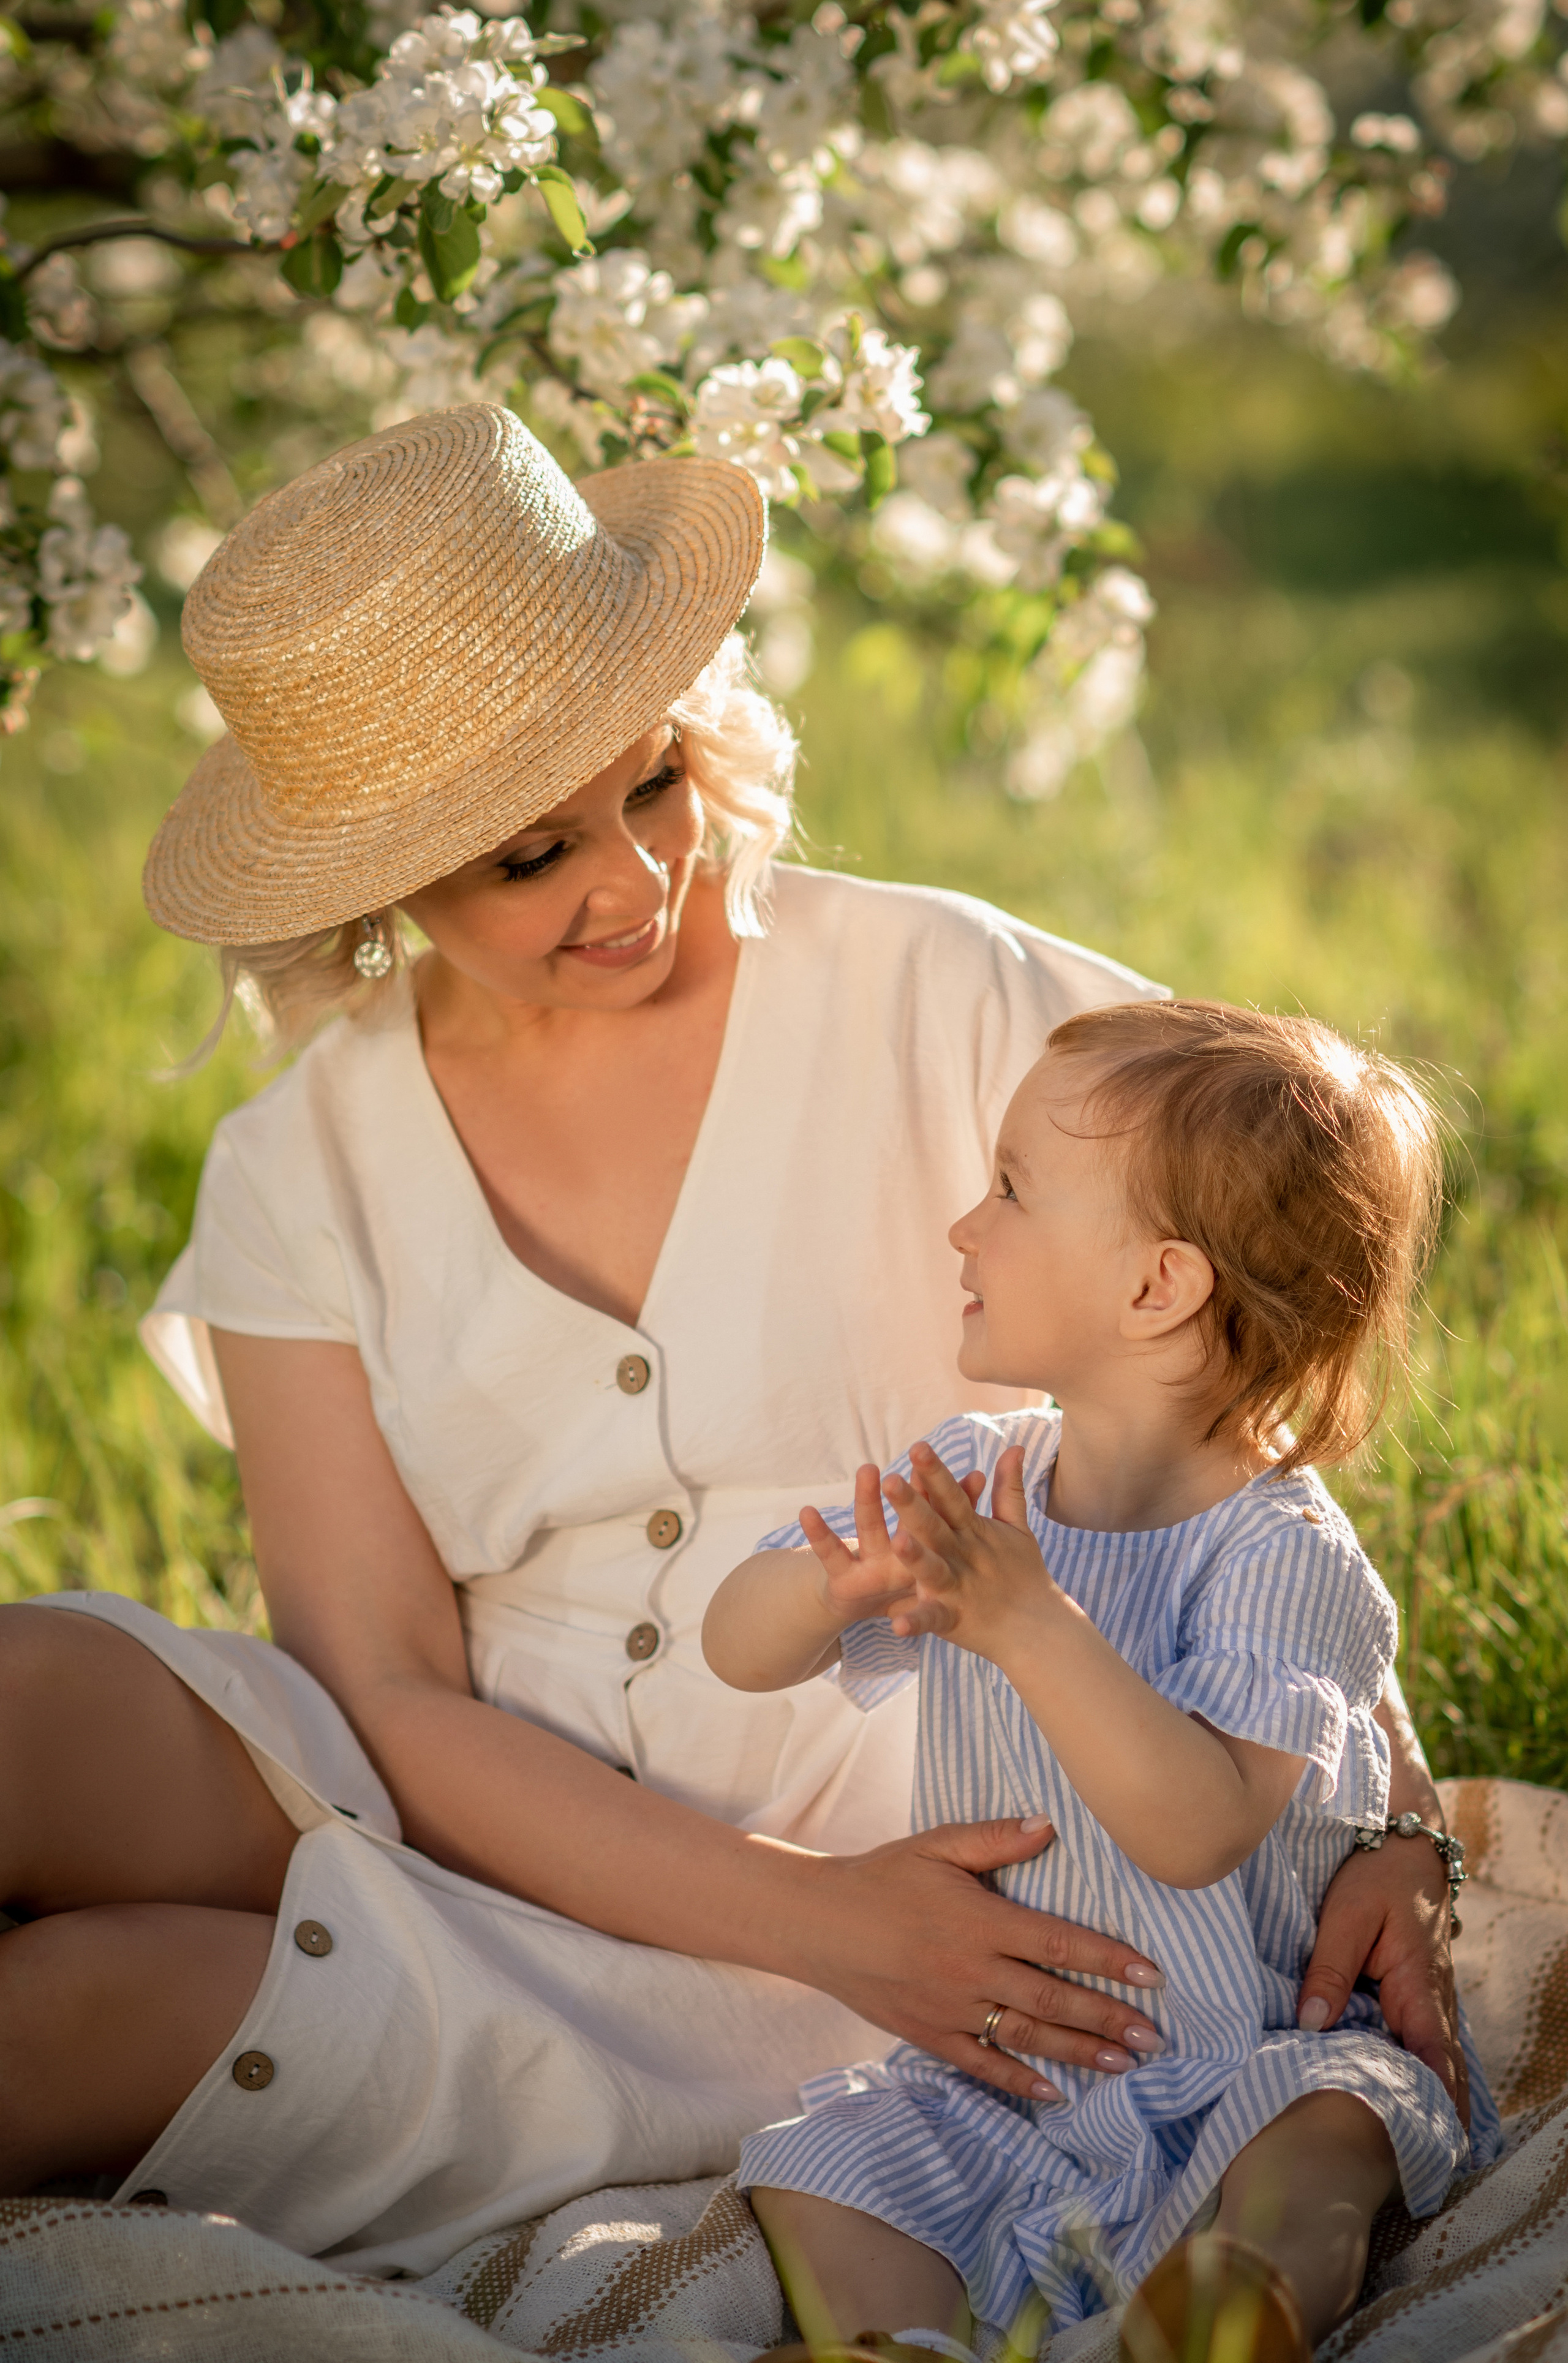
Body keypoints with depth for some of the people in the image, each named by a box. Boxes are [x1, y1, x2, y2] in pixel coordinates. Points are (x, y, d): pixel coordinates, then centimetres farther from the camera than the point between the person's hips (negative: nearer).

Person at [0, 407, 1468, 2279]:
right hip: (497, 1830, 3)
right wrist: (816, 1914, -18)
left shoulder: (937, 1002, -4)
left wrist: (1388, 1828, -12)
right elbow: (394, 1703, -5)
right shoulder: (304, 1178, 1)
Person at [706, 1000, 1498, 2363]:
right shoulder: (967, 1483, 2)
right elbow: (739, 1651, 0)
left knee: (1321, 2136, -33)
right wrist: (835, 1587, -24)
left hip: (1247, 2058, -5)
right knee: (817, 2184, -16)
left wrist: (1030, 1623, -37)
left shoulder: (1284, 1555, -17)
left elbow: (1198, 1829, -29)